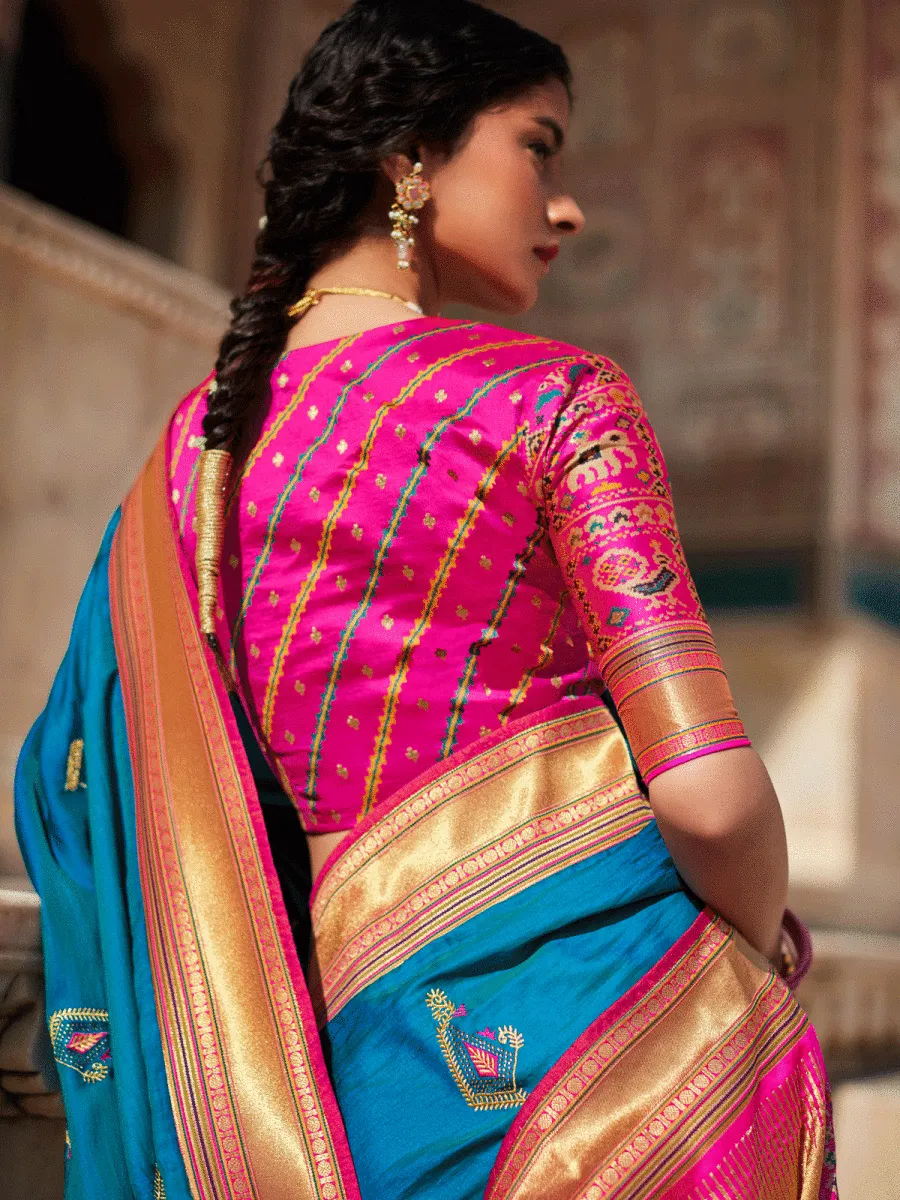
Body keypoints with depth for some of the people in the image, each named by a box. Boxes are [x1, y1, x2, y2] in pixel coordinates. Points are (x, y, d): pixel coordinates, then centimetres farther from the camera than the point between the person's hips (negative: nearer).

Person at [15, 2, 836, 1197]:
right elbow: (713, 798, -17)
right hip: (617, 1013, -5)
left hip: (387, 1059, 5)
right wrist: (759, 947, 5)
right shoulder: (555, 397, -10)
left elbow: (69, 785, 10)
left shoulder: (194, 445, 6)